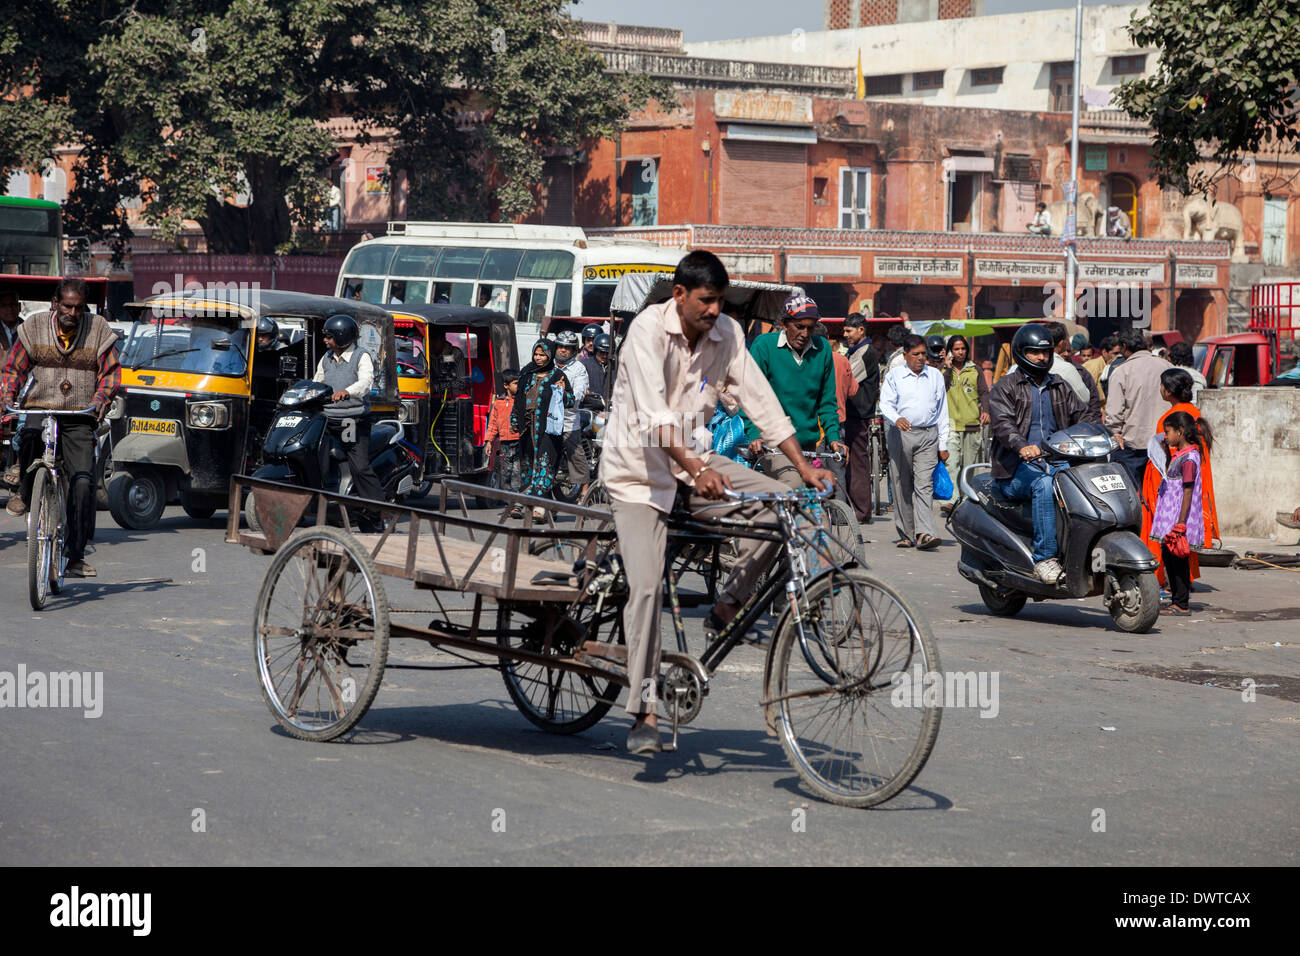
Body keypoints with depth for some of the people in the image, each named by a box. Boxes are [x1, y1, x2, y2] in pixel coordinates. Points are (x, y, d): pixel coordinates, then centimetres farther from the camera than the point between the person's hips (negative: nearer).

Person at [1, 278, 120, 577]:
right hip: (41, 408, 0)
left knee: (83, 481, -13)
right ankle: (24, 492, -4)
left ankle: (75, 557, -5)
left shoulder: (98, 329, 2)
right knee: (30, 436, -36)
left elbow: (111, 371, 2)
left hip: (80, 419, 0)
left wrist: (101, 398, -18)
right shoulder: (34, 327, 4)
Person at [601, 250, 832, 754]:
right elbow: (653, 415, -31)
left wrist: (804, 466, -11)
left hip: (692, 459, 5)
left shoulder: (727, 334, -3)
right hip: (638, 467, -5)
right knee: (647, 586, -16)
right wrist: (695, 470, -44)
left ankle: (728, 605, 1)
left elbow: (761, 401, -2)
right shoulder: (649, 329, -20)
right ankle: (643, 712, -10)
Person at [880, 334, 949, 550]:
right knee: (901, 485, 2)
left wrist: (943, 445, 11)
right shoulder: (894, 376, 7)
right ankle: (906, 534, 11)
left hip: (928, 436, 0)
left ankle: (924, 533, -20)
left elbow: (942, 411, 15)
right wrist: (897, 419, -25)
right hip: (901, 435, 0)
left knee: (924, 484, -11)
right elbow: (885, 404, -2)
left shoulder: (936, 376, 13)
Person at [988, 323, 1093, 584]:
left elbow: (1081, 415, 15)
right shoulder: (1004, 388, 4)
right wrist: (1022, 446, -34)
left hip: (1055, 462, 5)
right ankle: (1044, 558, -38)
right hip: (1017, 468, -5)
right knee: (1044, 484, -37)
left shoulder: (1059, 386, 22)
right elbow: (1003, 424, -13)